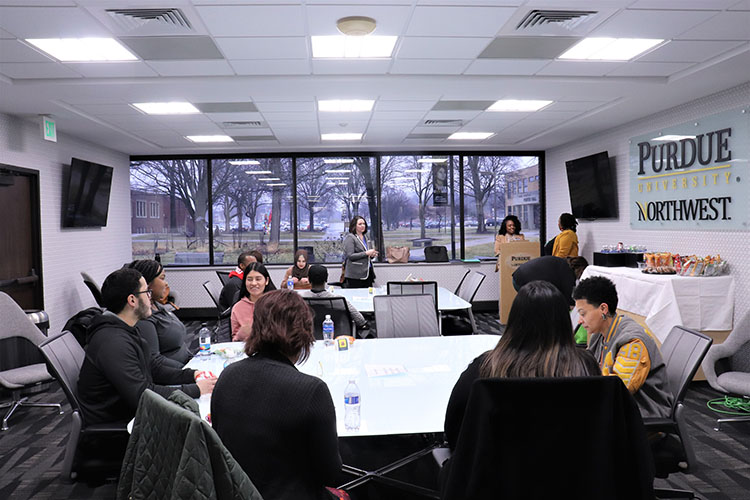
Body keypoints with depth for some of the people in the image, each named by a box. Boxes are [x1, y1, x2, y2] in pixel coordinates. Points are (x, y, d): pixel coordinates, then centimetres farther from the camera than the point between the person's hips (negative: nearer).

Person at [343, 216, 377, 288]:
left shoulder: (366, 238, 18)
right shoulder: (350, 238, -4)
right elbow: (350, 256, -14)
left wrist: (372, 255, 3)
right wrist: (366, 253, -18)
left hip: (368, 274, 7)